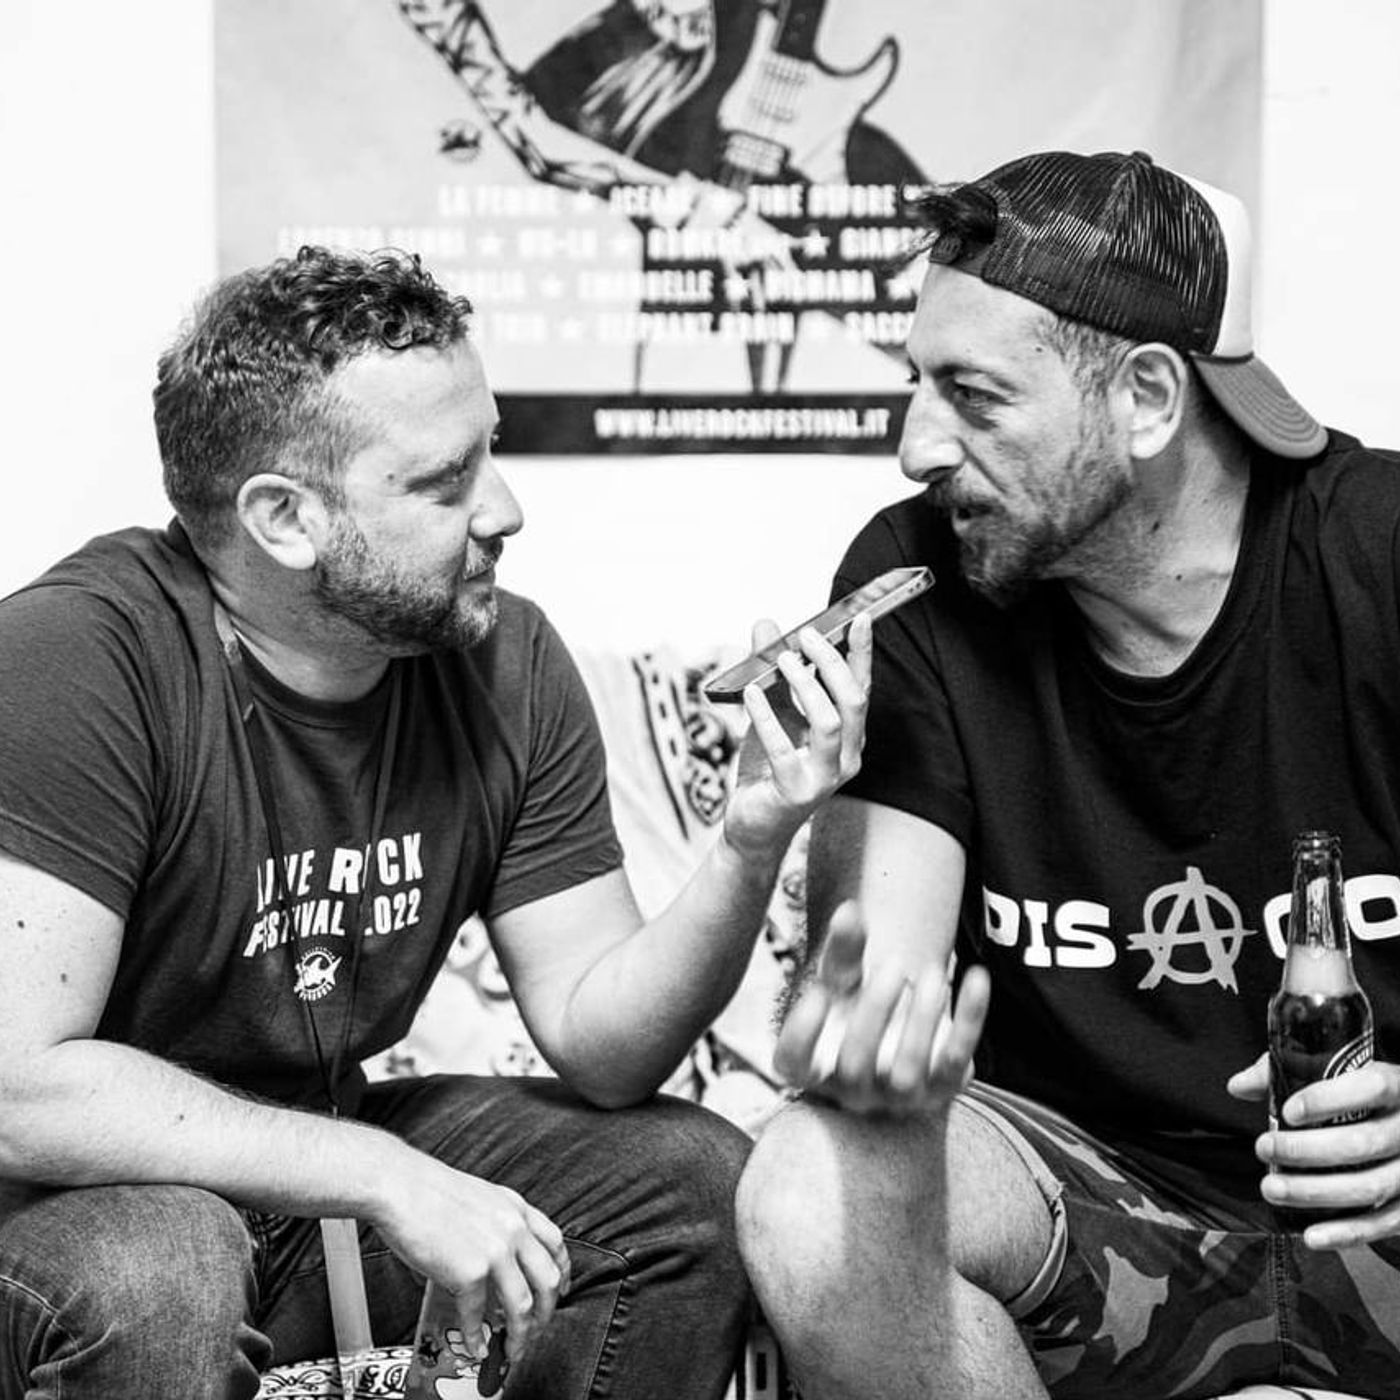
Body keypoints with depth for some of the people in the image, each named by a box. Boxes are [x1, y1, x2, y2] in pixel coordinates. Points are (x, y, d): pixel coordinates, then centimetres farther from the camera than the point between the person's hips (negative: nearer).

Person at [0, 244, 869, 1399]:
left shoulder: (506, 664, -7)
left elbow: (598, 1041, -5)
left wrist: (750, 847, -23)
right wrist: (388, 1179, -31)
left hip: (325, 1157, 6)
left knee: (697, 1183, -6)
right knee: (158, 1280, -37)